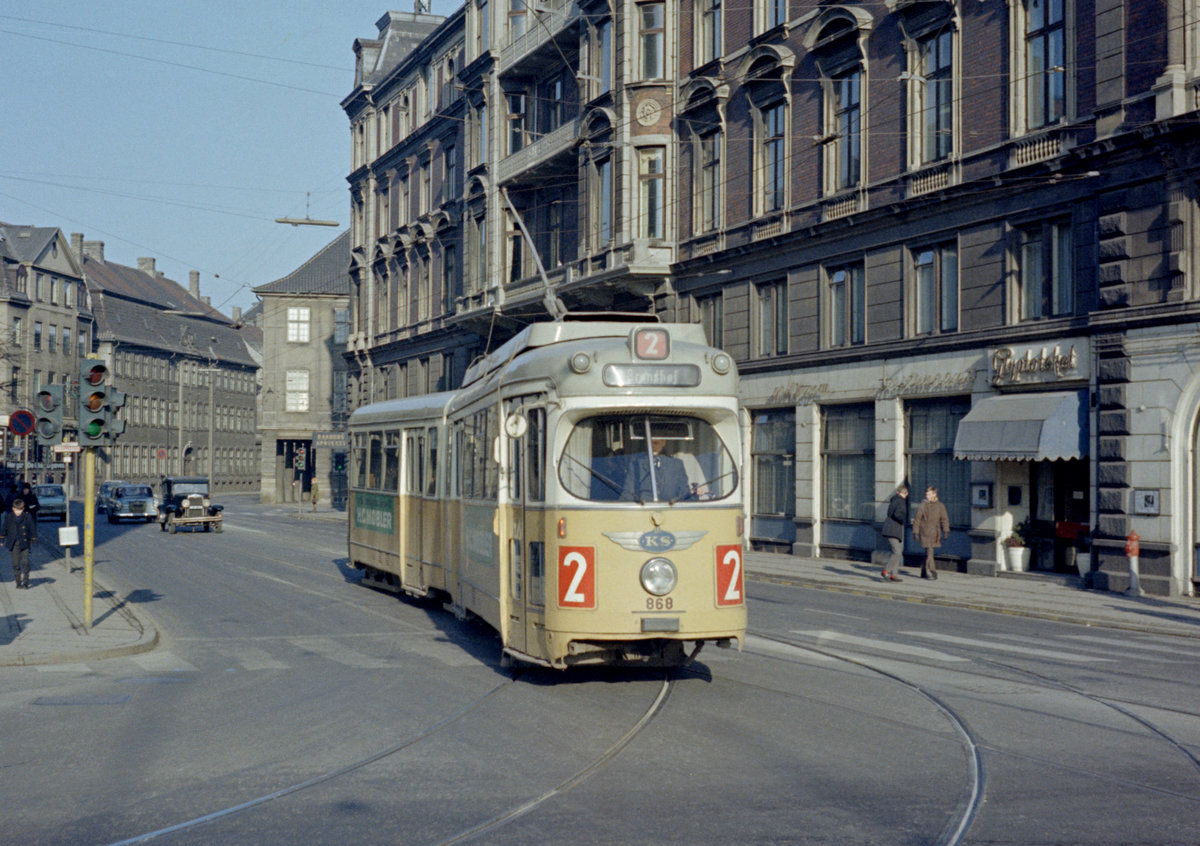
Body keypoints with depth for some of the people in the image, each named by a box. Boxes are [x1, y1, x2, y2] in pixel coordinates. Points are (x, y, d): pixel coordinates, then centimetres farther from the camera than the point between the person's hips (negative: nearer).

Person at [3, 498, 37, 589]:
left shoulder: (28, 516, -2)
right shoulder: (8, 516, 2)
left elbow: (32, 528, 4)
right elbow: (5, 528, 11)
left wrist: (34, 539, 1)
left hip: (24, 543, -2)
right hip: (14, 544, 2)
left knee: (25, 562, -8)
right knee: (16, 564, 4)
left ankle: (25, 581, 0)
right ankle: (18, 582, 13)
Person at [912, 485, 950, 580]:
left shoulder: (940, 505, 5)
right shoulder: (922, 506, 0)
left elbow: (944, 519, 5)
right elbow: (917, 520, 2)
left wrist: (946, 531, -5)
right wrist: (915, 533, -1)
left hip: (935, 534, 3)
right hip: (925, 533, -3)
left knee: (928, 553, 10)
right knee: (929, 552, -13)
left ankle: (924, 572, 22)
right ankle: (931, 572, -12)